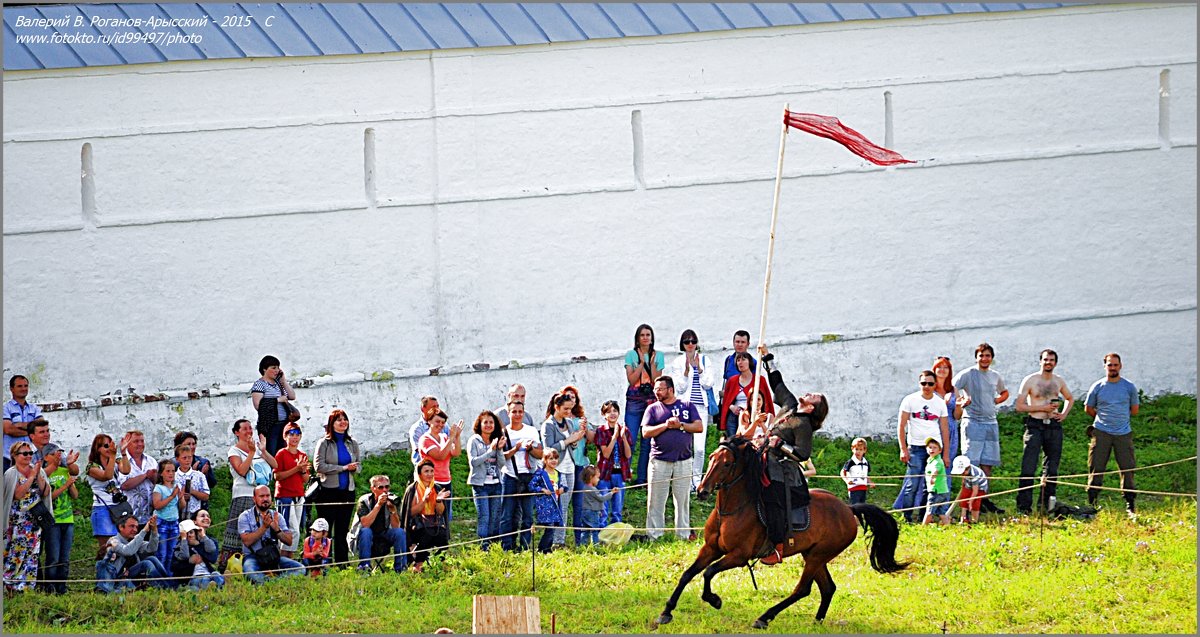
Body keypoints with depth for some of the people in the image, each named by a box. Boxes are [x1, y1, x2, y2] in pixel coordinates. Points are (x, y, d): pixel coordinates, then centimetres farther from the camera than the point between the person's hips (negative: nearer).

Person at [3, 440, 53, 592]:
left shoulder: (37, 470, 11)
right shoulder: (11, 474, -4)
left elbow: (46, 493, 4)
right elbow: (18, 494, -17)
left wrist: (39, 476, -8)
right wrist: (32, 477, -14)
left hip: (35, 521, 5)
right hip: (17, 521, -5)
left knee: (32, 555, 2)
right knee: (14, 555, -8)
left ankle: (27, 585, 4)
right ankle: (11, 586, -6)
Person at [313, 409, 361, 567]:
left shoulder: (352, 444, 11)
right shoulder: (324, 443, -2)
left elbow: (358, 466, 14)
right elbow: (319, 466, -11)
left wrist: (354, 468, -12)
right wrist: (343, 468, -14)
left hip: (347, 491, 4)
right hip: (328, 491, -4)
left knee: (342, 530, 7)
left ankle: (342, 564, 9)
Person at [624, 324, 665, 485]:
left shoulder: (658, 356, 9)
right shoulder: (631, 355, 5)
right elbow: (631, 379, -5)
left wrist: (652, 363, -7)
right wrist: (642, 362, -10)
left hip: (651, 399, 2)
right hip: (634, 400, -2)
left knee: (647, 441, 3)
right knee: (630, 440, -11)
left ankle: (642, 478, 8)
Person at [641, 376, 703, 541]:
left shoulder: (687, 406, 9)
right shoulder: (653, 409, 8)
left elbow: (699, 427, 1)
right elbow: (646, 433, -2)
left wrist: (680, 425, -10)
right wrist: (666, 425, -13)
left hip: (683, 461, 0)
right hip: (659, 460, 0)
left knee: (682, 500, 4)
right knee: (656, 501, -2)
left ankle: (684, 534, 10)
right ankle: (654, 535, 1)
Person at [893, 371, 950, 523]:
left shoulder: (940, 403, 10)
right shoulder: (910, 400, 2)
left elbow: (945, 429, 14)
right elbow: (901, 426, 1)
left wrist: (945, 453, 10)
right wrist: (903, 449, -7)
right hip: (915, 447, -3)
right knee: (913, 483, -10)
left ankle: (923, 516, 6)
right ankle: (907, 516, -3)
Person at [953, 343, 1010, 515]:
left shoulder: (995, 376, 14)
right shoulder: (967, 375, -4)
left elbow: (1005, 392, 32)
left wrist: (996, 401, 12)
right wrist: (961, 402, -21)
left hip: (991, 423, 6)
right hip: (973, 422, -6)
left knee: (987, 463, 6)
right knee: (971, 463, -9)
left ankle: (984, 499, 11)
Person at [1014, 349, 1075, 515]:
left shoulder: (1059, 381, 10)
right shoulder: (1030, 380, -4)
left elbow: (1070, 399, 28)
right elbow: (1019, 406, -7)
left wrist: (1064, 414, 9)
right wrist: (1042, 408, -14)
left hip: (1054, 427, 5)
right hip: (1034, 426, -5)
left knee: (1052, 468, 6)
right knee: (1028, 468, -10)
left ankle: (1045, 505, 14)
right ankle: (1023, 507, -10)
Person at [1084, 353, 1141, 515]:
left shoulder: (1129, 387, 6)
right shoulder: (1097, 387, 4)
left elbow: (1134, 410, 14)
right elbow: (1088, 409, 16)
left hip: (1124, 434, 0)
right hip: (1101, 433, 0)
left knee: (1127, 468, -2)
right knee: (1096, 469, -3)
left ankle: (1130, 505, 6)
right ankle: (1091, 503, 3)